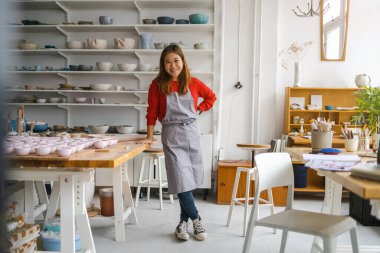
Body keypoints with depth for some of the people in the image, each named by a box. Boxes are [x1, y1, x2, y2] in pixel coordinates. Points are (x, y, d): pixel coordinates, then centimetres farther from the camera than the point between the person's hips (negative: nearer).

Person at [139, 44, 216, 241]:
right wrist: (149, 137, -2)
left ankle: (183, 222, 23)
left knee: (189, 180, 8)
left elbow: (211, 97, 17)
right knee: (181, 180, -9)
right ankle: (196, 220, 11)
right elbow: (152, 112, -1)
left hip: (191, 133, 3)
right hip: (171, 135, -2)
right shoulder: (157, 84, -5)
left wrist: (198, 110, 4)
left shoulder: (193, 83, 1)